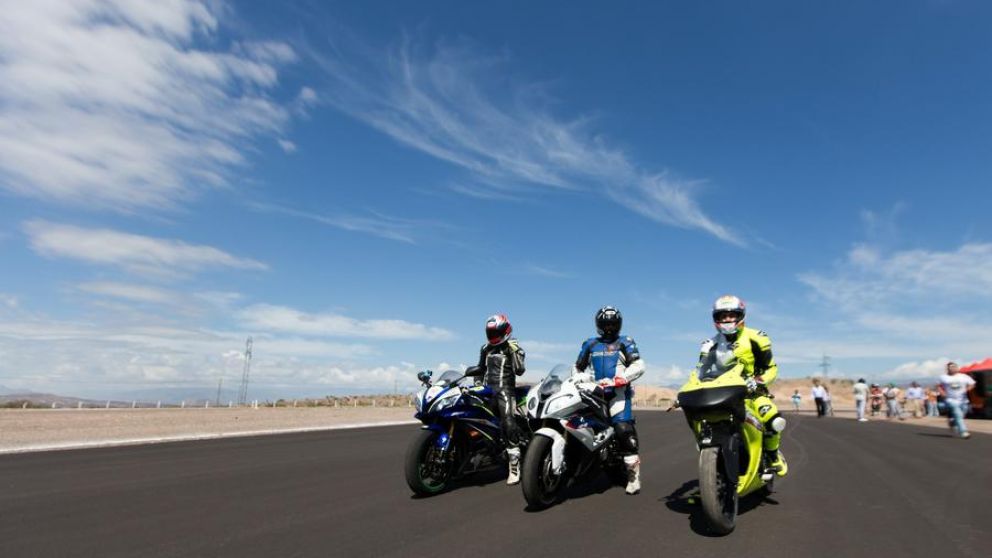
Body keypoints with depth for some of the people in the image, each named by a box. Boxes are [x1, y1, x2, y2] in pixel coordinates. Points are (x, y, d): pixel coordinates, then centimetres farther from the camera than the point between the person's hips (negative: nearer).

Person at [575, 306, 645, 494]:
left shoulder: (625, 342, 8)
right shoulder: (590, 344, 18)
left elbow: (638, 365, -4)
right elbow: (578, 367, 24)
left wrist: (619, 379, -16)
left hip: (617, 392, -4)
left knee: (624, 430, -16)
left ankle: (633, 475, -11)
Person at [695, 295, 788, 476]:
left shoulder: (755, 339, -2)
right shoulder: (710, 345, 6)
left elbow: (771, 368, 2)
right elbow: (699, 371, 3)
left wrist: (757, 381, -18)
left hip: (751, 391, -2)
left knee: (775, 421, -27)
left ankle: (773, 454, 5)